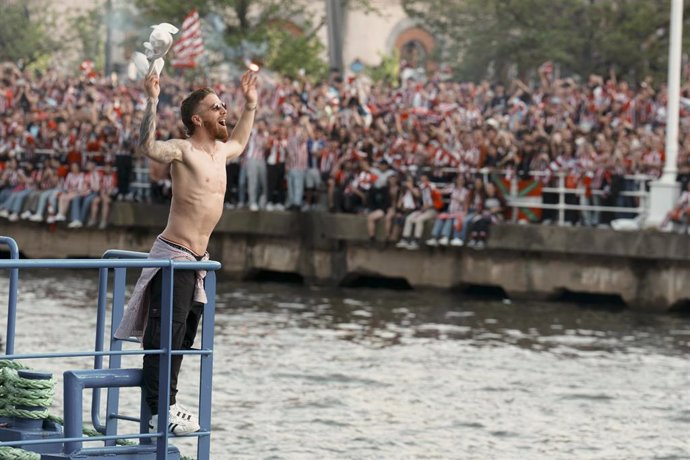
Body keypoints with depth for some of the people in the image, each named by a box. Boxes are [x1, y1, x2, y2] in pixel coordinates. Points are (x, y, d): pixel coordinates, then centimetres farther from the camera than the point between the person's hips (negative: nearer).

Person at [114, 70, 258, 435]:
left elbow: (239, 144, 39)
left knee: (183, 336, 12)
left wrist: (250, 106, 35)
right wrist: (152, 103, -36)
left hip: (197, 260, 9)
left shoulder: (219, 152, 14)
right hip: (174, 256, -9)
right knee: (165, 335, -10)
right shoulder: (183, 150, -12)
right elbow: (147, 147, -32)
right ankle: (159, 412, -11)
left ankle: (165, 403, 19)